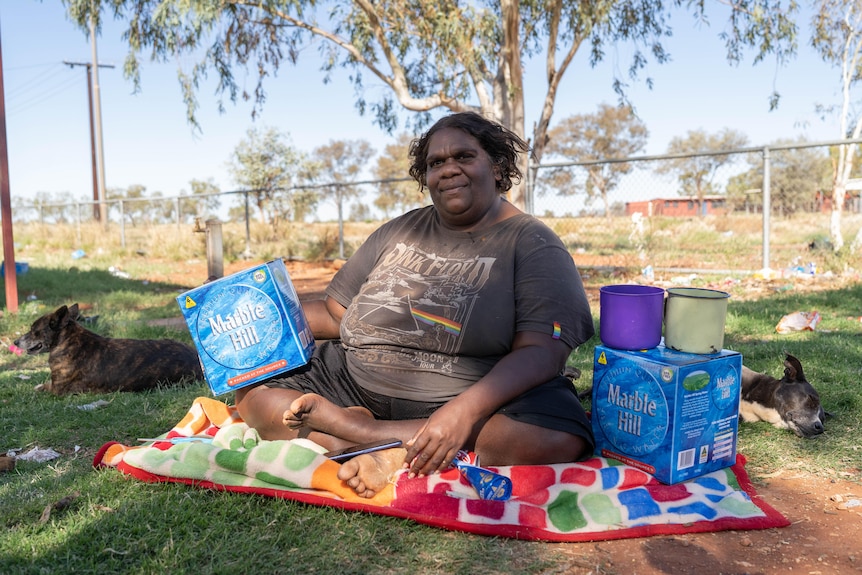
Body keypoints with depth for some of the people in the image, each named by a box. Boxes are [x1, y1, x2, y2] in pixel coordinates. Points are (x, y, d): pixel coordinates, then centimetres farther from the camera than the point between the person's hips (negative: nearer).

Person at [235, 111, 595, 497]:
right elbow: (334, 314, 14)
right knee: (254, 392, -10)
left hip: (481, 396, -2)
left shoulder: (533, 245, -2)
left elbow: (541, 352, -16)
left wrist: (465, 409, -32)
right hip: (359, 384, 3)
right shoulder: (398, 232, 13)